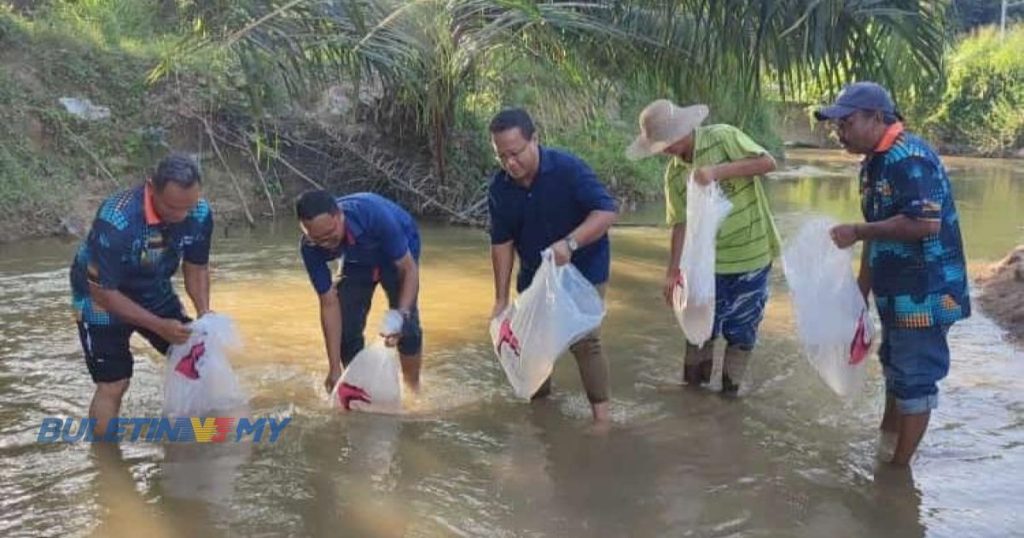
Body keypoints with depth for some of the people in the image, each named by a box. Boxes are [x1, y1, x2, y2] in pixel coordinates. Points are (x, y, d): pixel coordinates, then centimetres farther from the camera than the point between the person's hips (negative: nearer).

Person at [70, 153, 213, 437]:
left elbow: (196, 268, -3)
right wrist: (159, 326, -33)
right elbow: (102, 292, -29)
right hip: (102, 298, -5)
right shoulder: (115, 220, -37)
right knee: (113, 384, -8)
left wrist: (204, 314, -20)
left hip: (154, 291, 5)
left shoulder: (200, 214, -21)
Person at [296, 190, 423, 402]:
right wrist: (335, 368, -25)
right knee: (346, 327, -9)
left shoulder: (373, 214, -43)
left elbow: (409, 269, -33)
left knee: (406, 326, -17)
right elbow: (329, 304, -24)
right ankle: (357, 391, 13)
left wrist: (400, 315, -47)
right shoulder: (310, 248, -31)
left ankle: (413, 391, 5)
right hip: (356, 261, 3)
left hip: (397, 252, -3)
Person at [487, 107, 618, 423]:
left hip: (582, 271, -5)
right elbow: (502, 243, -6)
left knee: (584, 341, -12)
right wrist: (501, 298, -9)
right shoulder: (499, 187, -11)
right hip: (534, 275, 5)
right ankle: (538, 400, 34)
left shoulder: (568, 169, -25)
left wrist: (570, 242, -43)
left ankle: (601, 414, -4)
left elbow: (607, 211, -28)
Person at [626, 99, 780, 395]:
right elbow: (682, 223, 0)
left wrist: (718, 171, -29)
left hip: (752, 254, -3)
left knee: (742, 328, 7)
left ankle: (730, 388, 23)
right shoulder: (674, 174, -1)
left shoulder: (723, 137, -13)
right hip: (710, 260, 3)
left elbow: (767, 162, -21)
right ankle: (693, 382, 29)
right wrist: (673, 271, -6)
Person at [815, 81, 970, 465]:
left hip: (924, 293, -10)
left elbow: (924, 222, -31)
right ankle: (885, 442, 40)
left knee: (915, 378, 1)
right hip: (898, 291, 10)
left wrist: (857, 231, -23)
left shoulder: (909, 159, -21)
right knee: (894, 366, 23)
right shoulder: (875, 163, 11)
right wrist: (862, 290, 17)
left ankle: (899, 467, 13)